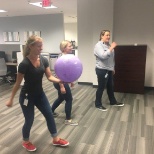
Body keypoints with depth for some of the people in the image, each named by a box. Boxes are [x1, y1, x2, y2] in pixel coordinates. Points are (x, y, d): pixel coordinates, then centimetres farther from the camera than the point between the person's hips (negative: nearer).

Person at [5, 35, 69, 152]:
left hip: (40, 94, 6)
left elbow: (50, 77, -4)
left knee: (49, 115, 10)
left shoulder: (44, 60, -5)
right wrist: (11, 99, -7)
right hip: (27, 96, -6)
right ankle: (26, 142, 35)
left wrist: (60, 80, -23)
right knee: (29, 120, 7)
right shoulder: (25, 64, -22)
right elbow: (18, 83, -13)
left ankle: (56, 139, 29)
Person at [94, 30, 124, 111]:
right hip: (102, 70, -8)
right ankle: (98, 104, 17)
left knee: (110, 86, 19)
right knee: (101, 87, 2)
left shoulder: (108, 45, 10)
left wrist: (113, 68, 20)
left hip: (109, 70, 8)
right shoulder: (98, 45, -14)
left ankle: (113, 101, 35)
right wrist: (111, 48, -25)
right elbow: (103, 56, -30)